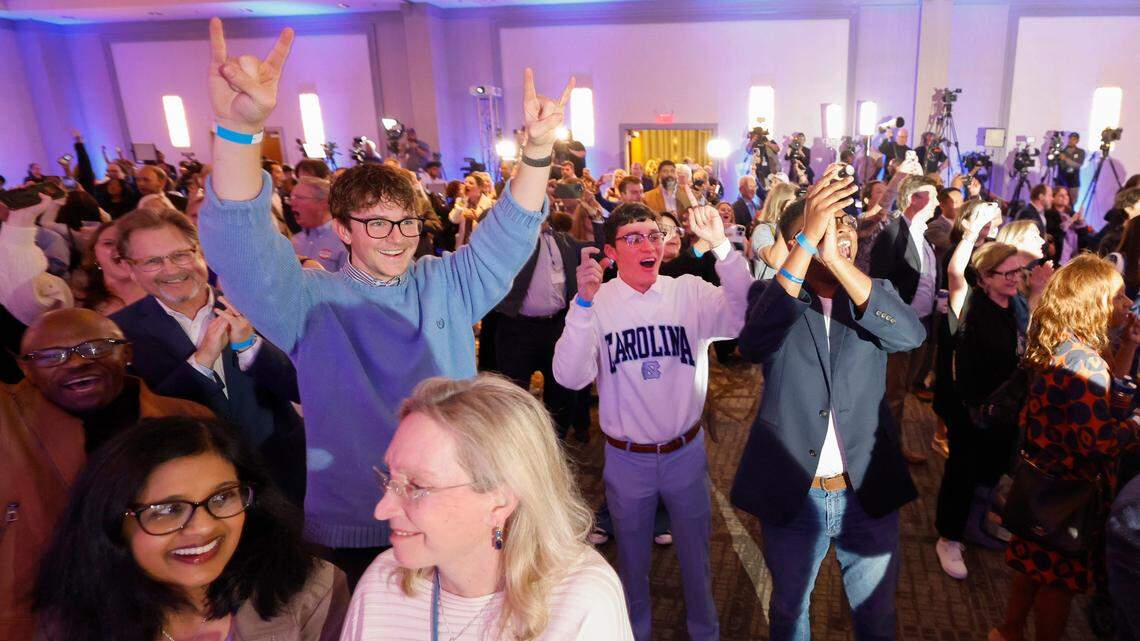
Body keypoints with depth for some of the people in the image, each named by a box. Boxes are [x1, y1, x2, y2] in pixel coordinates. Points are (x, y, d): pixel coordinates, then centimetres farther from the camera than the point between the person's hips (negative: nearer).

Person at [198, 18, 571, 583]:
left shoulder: (447, 284, 2)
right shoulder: (309, 302, -10)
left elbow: (506, 235, -6)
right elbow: (241, 249, -25)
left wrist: (537, 148, -23)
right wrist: (239, 129, -42)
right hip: (351, 531, -2)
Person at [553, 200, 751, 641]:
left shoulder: (689, 292, -8)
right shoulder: (596, 302, -11)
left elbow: (746, 318, -24)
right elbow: (569, 377, -23)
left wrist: (722, 248, -34)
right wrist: (584, 303, -35)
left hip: (686, 452, 1)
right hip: (626, 457, -1)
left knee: (695, 556, 21)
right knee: (632, 560, 21)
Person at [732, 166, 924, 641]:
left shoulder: (876, 294, 0)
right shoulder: (770, 294, -7)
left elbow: (911, 335, -22)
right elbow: (754, 344, -30)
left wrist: (837, 261, -33)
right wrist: (809, 240, -37)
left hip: (868, 493, 2)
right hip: (790, 495, -2)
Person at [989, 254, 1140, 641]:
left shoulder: (1061, 347, 4)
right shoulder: (1083, 359, -27)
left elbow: (1104, 386, 17)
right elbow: (1100, 440, -31)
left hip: (1045, 474, 10)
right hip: (1070, 484, -10)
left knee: (1037, 565, 24)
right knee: (1062, 578, 9)